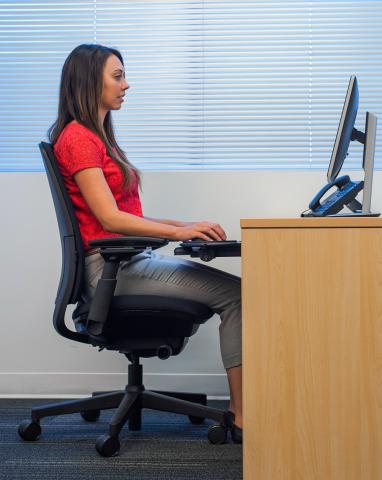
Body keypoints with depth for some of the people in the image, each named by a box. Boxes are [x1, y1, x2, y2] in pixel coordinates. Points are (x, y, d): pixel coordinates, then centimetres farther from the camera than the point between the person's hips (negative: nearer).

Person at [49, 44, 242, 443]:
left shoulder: (98, 138, 20)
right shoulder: (77, 138, -10)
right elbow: (110, 219, -18)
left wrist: (183, 225, 9)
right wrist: (179, 231, -20)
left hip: (131, 260, 9)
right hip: (111, 268, -9)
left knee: (231, 290, -6)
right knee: (234, 293, -17)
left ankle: (239, 408, -14)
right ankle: (242, 418, -17)